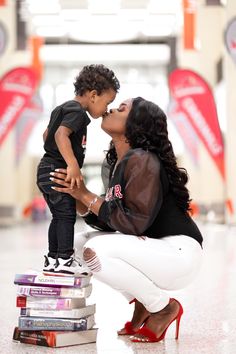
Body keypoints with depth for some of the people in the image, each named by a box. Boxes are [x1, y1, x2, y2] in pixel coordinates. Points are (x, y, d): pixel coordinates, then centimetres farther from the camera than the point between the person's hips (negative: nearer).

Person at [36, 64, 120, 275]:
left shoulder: (63, 108, 17)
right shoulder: (77, 112, -15)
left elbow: (47, 134, 28)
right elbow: (61, 134, -31)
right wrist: (73, 165, -39)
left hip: (47, 170, 10)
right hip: (57, 170, -10)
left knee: (59, 216, 15)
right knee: (67, 214, -6)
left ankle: (53, 258, 20)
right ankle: (64, 260, -5)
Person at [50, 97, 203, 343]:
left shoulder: (141, 161, -17)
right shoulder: (119, 163, 11)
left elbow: (134, 223, -24)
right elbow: (108, 222, 7)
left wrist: (86, 195, -17)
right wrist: (75, 195, -6)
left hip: (179, 253, -9)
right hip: (153, 249, 9)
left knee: (97, 252, -25)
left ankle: (164, 308, -5)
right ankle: (142, 305, 11)